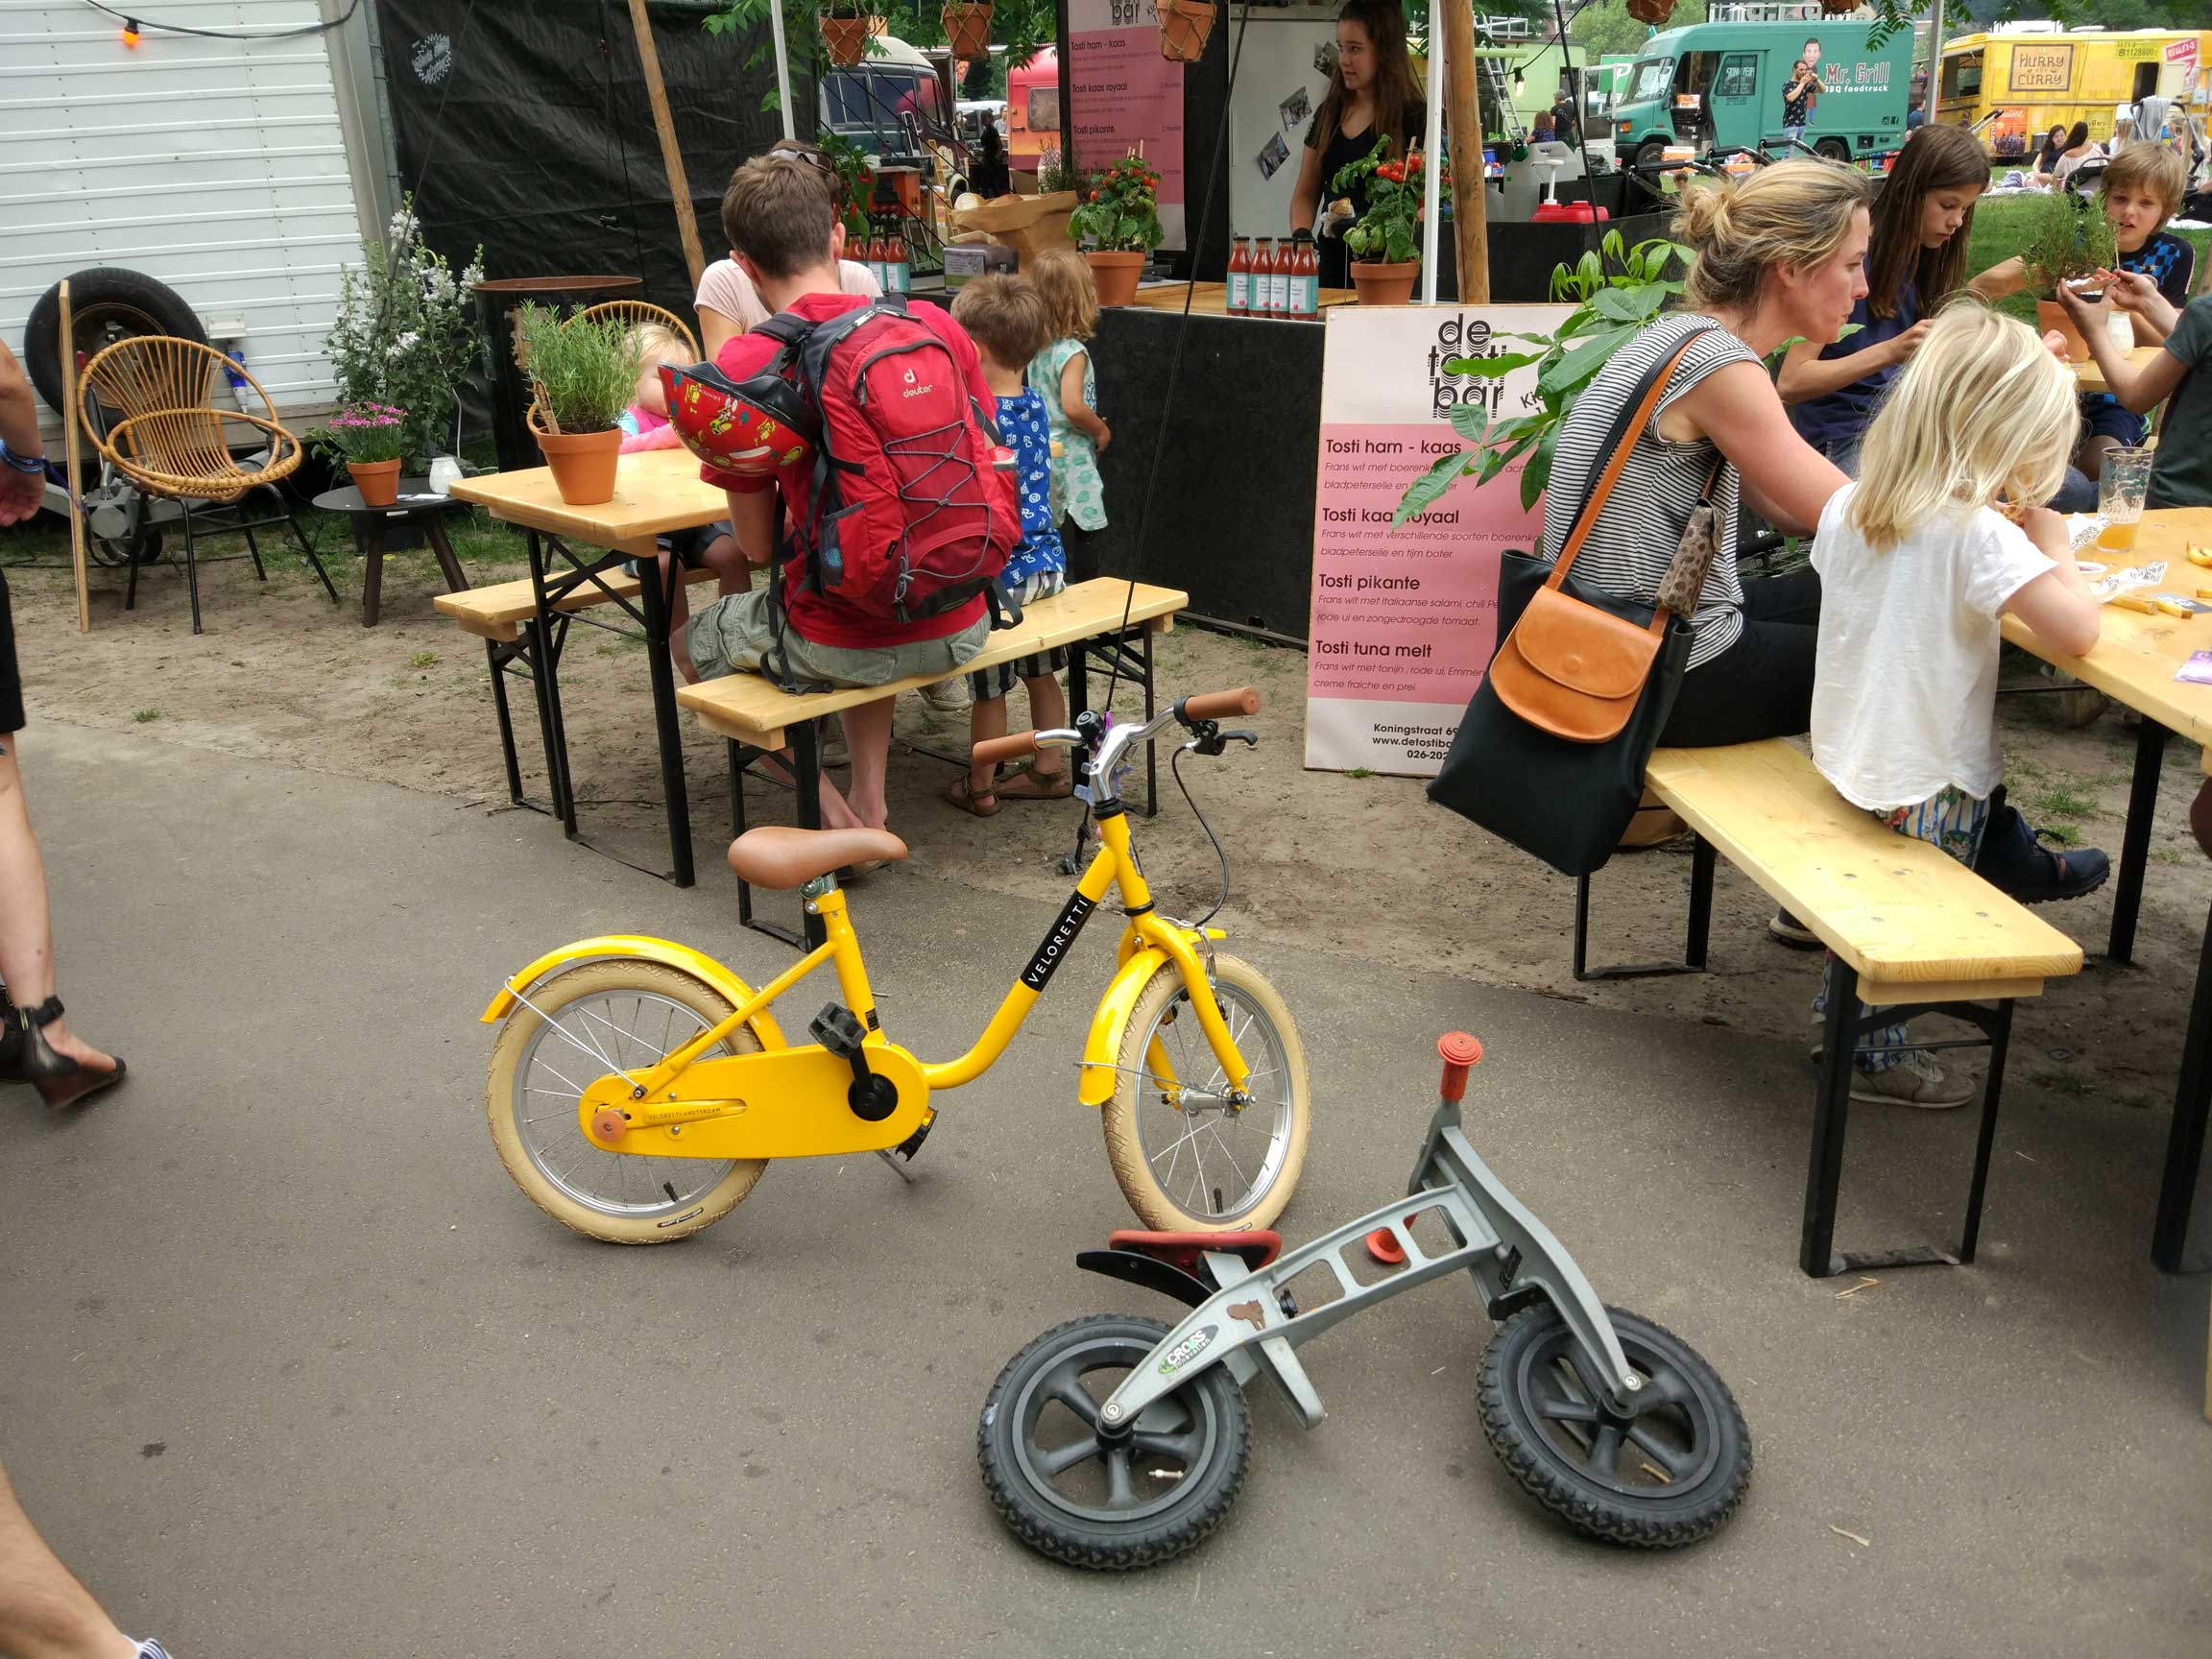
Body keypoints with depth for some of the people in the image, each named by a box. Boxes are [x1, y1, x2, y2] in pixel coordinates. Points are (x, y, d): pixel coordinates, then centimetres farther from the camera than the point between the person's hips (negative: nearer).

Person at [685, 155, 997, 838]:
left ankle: (832, 815, 13)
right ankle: (870, 801, 28)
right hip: (960, 627, 5)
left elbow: (757, 545, -4)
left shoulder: (743, 365, -12)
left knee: (703, 636, 26)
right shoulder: (935, 324, -2)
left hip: (843, 643, -4)